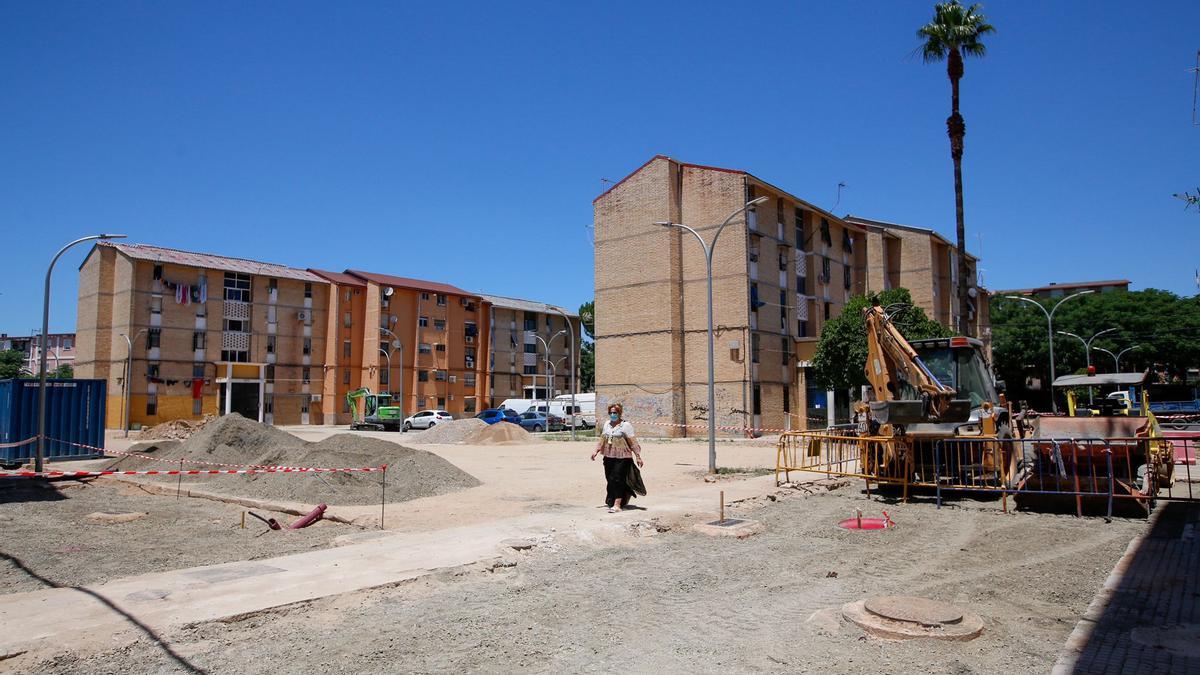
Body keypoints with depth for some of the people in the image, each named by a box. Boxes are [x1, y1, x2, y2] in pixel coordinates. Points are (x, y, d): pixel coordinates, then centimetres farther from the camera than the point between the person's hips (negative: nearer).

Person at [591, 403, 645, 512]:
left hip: (622, 458, -6)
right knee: (610, 479, 9)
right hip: (608, 457, 6)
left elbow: (633, 442, -7)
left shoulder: (625, 425, -6)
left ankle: (617, 505, -10)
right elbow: (602, 440, 21)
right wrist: (596, 451, 16)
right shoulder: (607, 424, 12)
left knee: (617, 479, -11)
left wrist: (638, 457, -10)